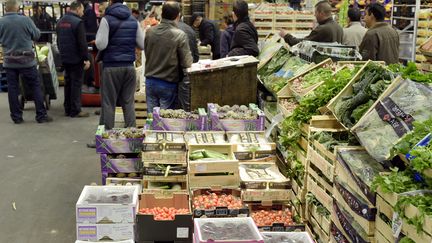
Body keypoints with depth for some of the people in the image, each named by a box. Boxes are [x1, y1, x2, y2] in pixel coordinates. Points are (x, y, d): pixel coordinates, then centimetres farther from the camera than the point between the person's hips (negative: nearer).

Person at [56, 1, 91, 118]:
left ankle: (68, 109, 19)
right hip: (76, 59, -8)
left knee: (68, 83, 14)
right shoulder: (78, 22, -16)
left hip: (65, 58, 8)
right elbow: (82, 43, -19)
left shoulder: (60, 22, 11)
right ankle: (75, 111, -1)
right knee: (76, 84, -3)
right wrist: (86, 59, -15)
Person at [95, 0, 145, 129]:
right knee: (129, 102, 9)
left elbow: (100, 45, -12)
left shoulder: (107, 19, -7)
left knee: (108, 103, 2)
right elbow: (142, 45, 7)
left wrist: (98, 35, 8)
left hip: (111, 67, -4)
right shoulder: (134, 21, 7)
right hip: (129, 67, 4)